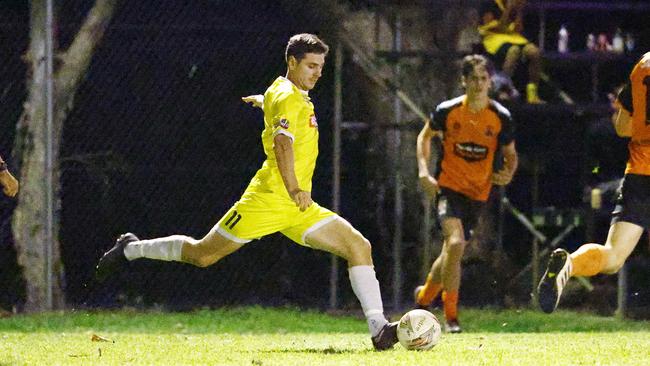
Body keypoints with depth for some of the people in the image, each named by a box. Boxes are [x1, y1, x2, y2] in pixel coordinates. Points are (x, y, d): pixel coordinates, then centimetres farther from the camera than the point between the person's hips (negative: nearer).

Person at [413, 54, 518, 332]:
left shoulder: (501, 117, -4)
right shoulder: (447, 111, -8)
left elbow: (510, 154, 8)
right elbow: (425, 137, 8)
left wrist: (508, 173, -15)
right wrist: (423, 171, -5)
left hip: (478, 194, 3)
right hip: (449, 187, -3)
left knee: (452, 251, 10)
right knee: (456, 243, -23)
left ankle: (424, 295, 38)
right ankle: (451, 315, -16)